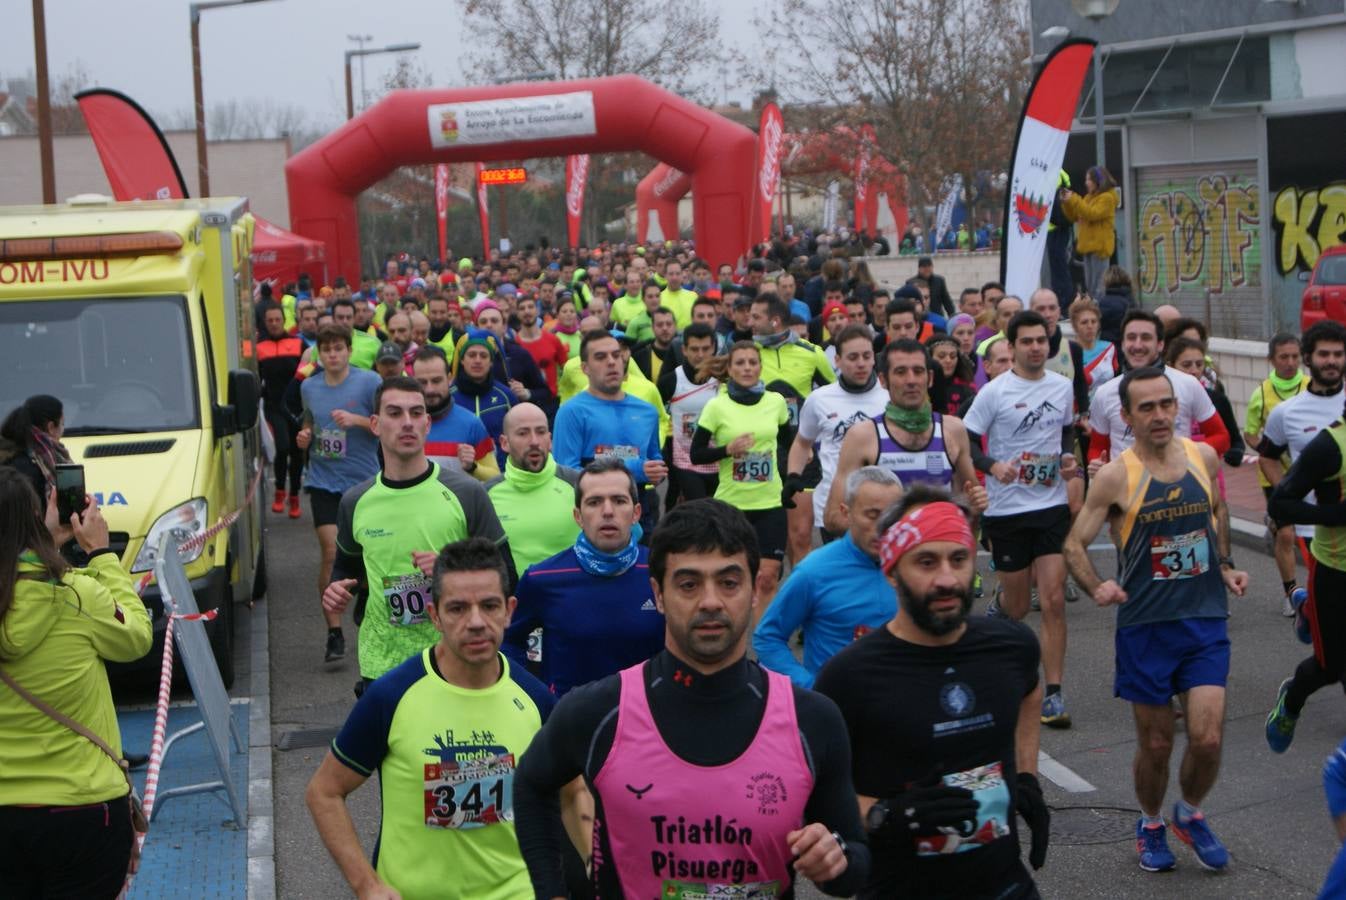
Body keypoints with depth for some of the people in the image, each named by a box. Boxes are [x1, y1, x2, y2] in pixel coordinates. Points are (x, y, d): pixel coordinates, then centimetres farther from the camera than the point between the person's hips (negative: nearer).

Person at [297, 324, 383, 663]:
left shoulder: (369, 382, -7)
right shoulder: (309, 387, 8)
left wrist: (357, 420, -21)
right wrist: (304, 437, 3)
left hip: (364, 481, -2)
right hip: (324, 482, 2)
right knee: (331, 552, -9)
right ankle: (334, 632, -5)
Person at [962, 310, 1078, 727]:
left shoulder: (1063, 386, 6)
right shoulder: (994, 392, -7)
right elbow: (964, 442, -6)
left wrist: (1068, 456, 3)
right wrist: (993, 466, -23)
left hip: (1053, 506, 2)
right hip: (1006, 509, -2)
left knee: (1054, 600, -7)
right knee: (1018, 606, 8)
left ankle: (1053, 694, -1)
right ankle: (997, 611, 47)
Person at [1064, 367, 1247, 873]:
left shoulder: (1204, 456, 0)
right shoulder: (1116, 476, -10)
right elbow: (1074, 545, -4)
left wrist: (1225, 566, 11)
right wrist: (1096, 588, -21)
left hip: (1206, 621, 2)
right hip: (1146, 625, -2)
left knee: (1207, 739, -6)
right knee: (1155, 743, 8)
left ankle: (1191, 814, 23)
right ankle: (1151, 826, 34)